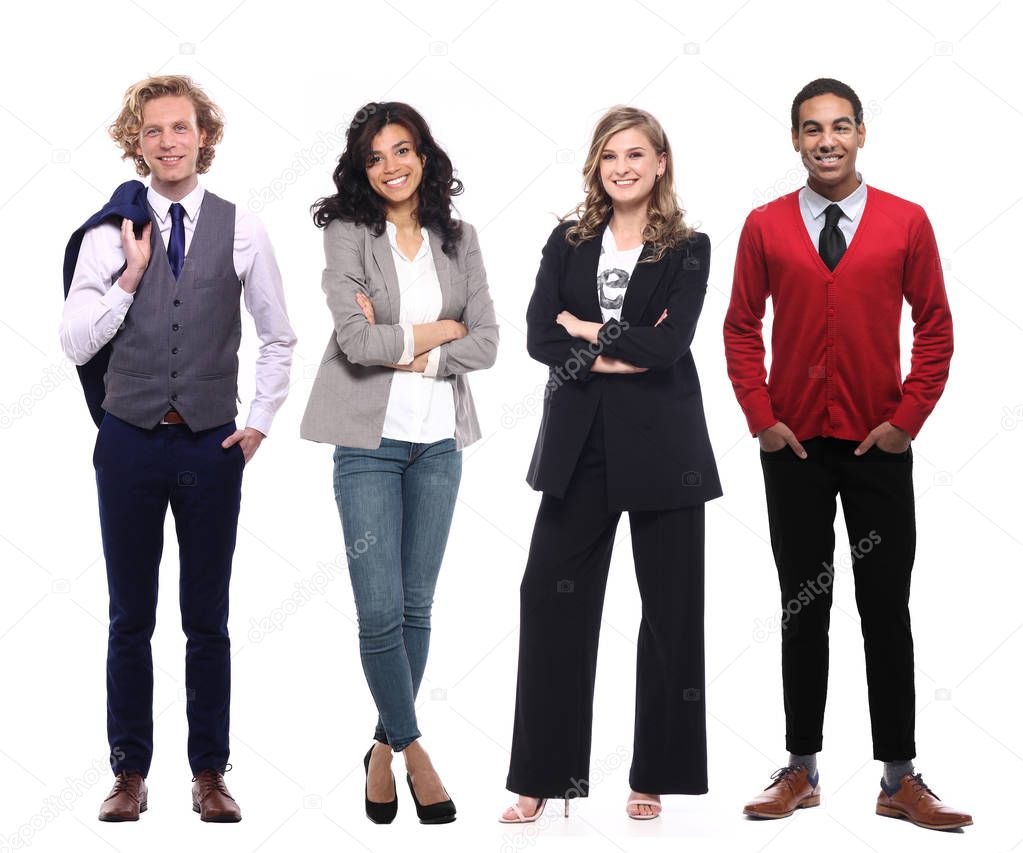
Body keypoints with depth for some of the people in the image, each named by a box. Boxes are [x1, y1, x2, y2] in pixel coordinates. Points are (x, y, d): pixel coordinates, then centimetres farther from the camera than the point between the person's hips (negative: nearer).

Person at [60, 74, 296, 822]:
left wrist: (260, 424, 4)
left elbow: (279, 338, 10)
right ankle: (131, 772, 17)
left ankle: (210, 772, 16)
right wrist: (131, 274, -11)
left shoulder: (241, 230, 2)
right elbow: (76, 343, -3)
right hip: (130, 444, 0)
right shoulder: (109, 235, 0)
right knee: (131, 619, 8)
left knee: (209, 620, 7)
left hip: (211, 447, 0)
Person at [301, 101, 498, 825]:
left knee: (417, 606, 8)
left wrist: (409, 352, -11)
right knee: (380, 610, -6)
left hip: (438, 440, 3)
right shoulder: (348, 233, -3)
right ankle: (413, 747, 10)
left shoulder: (459, 240, 7)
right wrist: (440, 330, -5)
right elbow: (356, 340, -15)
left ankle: (386, 747, 21)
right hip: (370, 440, -3)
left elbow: (486, 345, 0)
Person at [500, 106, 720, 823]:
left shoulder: (688, 249, 2)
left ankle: (654, 776, 15)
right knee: (550, 596, -1)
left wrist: (586, 328, -5)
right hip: (581, 444, 2)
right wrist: (619, 355, -13)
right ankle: (543, 778, 7)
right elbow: (539, 338, -3)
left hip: (660, 444, -2)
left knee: (670, 606, 3)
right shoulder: (568, 244, 9)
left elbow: (669, 345, -13)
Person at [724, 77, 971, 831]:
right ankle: (801, 770, 16)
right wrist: (762, 418, -3)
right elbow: (742, 328, 4)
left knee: (887, 609, 4)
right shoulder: (765, 227, 0)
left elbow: (936, 327, 1)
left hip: (879, 445, -1)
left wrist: (907, 419, -5)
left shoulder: (906, 222, -2)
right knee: (803, 607, 8)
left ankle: (900, 779, 11)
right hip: (794, 446, 1)